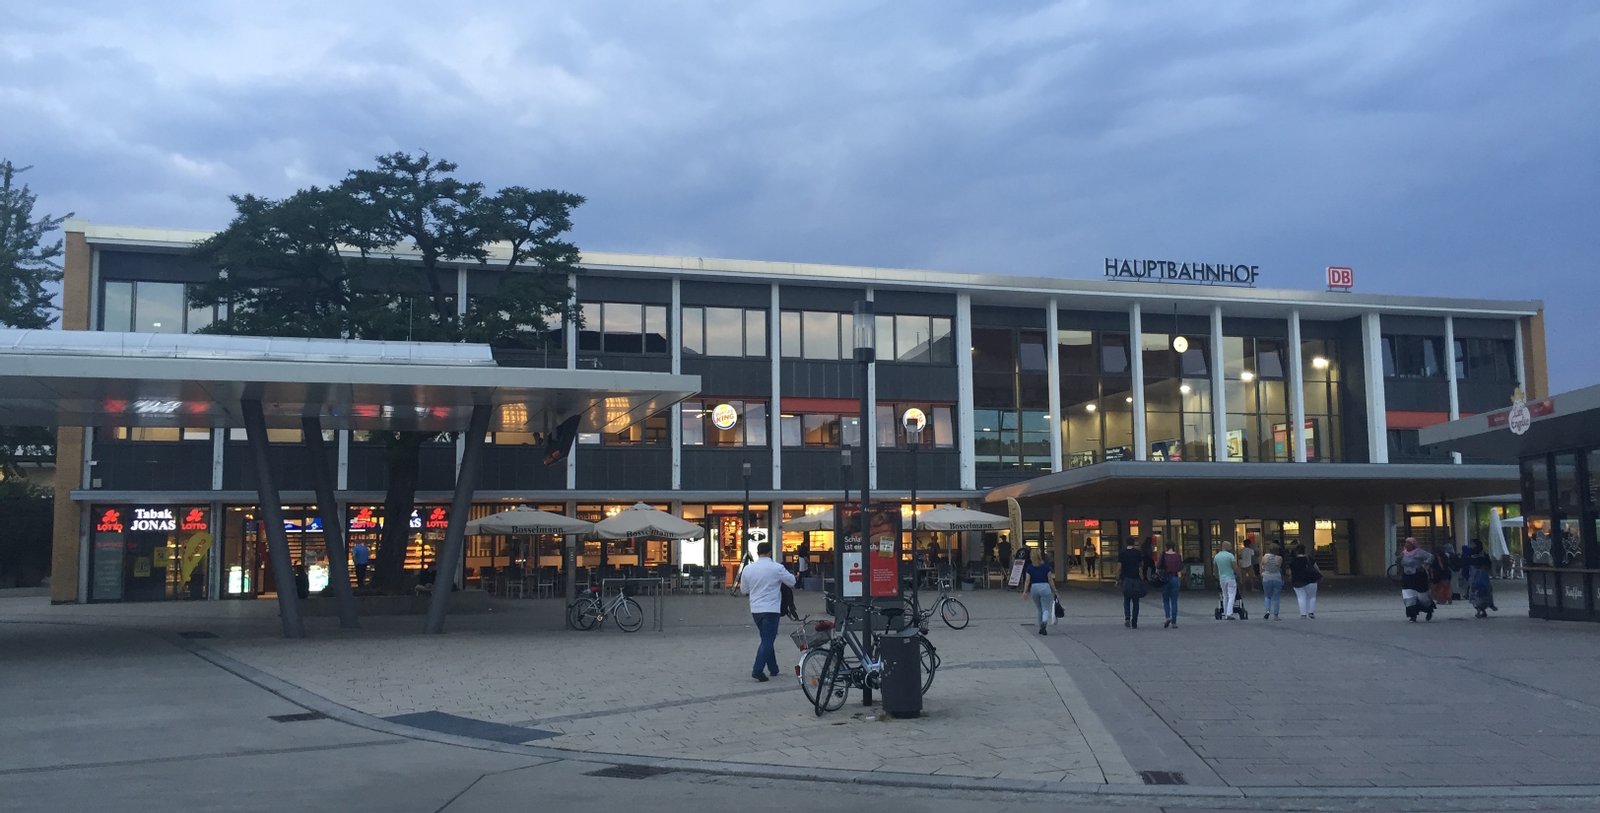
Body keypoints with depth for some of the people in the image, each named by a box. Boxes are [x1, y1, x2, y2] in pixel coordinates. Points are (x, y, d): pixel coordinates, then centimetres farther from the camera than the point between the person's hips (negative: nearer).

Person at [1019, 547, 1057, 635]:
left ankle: (1041, 628, 23)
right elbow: (1050, 580, 1)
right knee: (1046, 609, -2)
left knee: (1040, 609, 19)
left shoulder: (1029, 567, 1)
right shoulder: (1046, 566, 0)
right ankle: (1044, 623, -31)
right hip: (1045, 587, -2)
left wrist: (1025, 592, -2)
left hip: (1034, 587, 2)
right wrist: (1054, 590, 8)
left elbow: (1027, 581, -3)